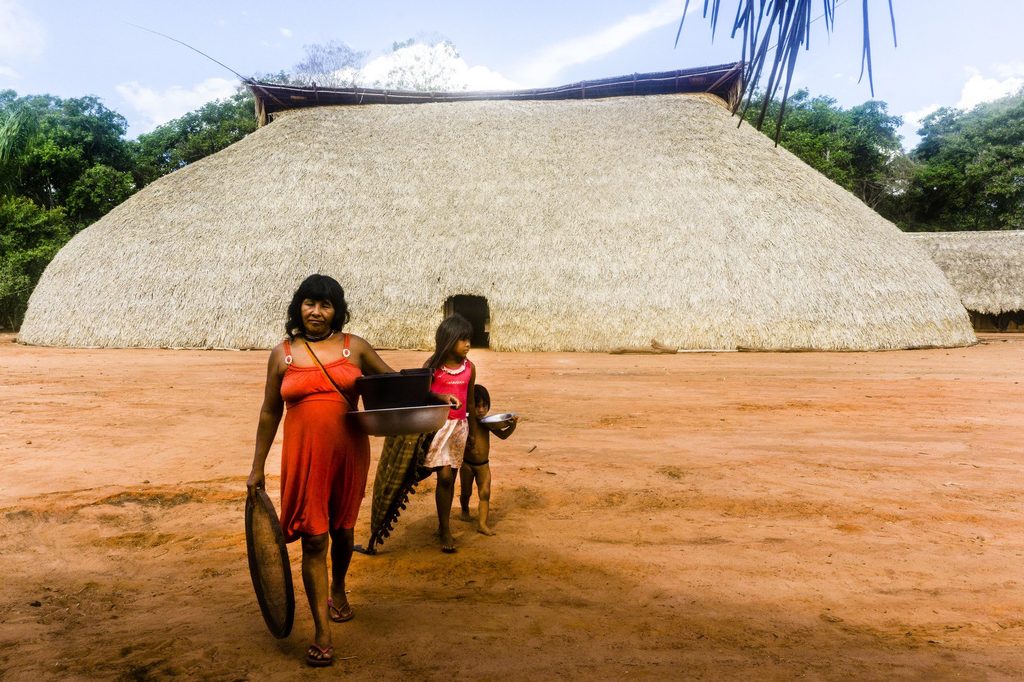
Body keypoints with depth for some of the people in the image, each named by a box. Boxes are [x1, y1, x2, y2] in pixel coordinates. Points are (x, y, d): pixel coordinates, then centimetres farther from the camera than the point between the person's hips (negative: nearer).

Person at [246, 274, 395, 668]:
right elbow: (269, 413, 7)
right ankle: (322, 634, 8)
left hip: (349, 453, 1)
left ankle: (338, 591, 46)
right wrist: (257, 467, 8)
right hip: (304, 455, -1)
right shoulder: (282, 354, 2)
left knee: (341, 529, 18)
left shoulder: (354, 347, 1)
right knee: (314, 540, -2)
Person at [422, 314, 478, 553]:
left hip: (459, 425, 4)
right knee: (444, 476, -9)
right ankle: (445, 531, 3)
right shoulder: (433, 365, -7)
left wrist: (473, 430, 17)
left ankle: (443, 526, 24)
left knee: (450, 478, 10)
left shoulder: (469, 368, 4)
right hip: (438, 424, -4)